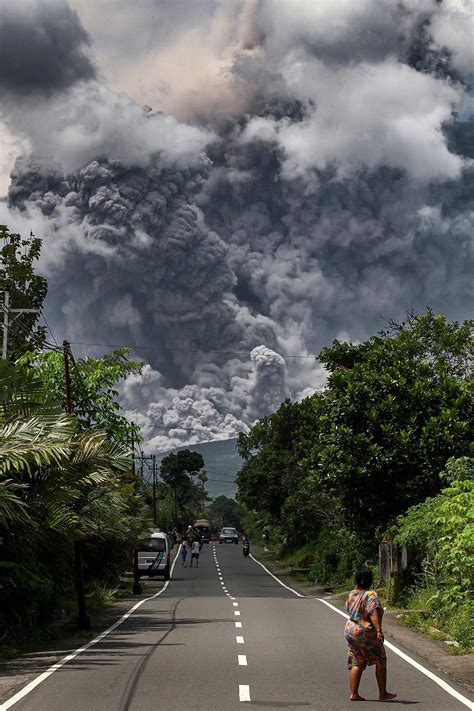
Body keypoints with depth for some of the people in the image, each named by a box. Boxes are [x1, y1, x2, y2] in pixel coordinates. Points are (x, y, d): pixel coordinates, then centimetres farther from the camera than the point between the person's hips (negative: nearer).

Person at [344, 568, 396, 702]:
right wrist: (379, 630, -35)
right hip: (366, 634, -6)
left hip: (350, 631, 6)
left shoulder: (352, 595, 4)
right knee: (380, 661, 8)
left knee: (357, 663, 10)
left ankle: (353, 693, 3)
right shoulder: (371, 595, -15)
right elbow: (373, 614, -28)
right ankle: (383, 693, 11)